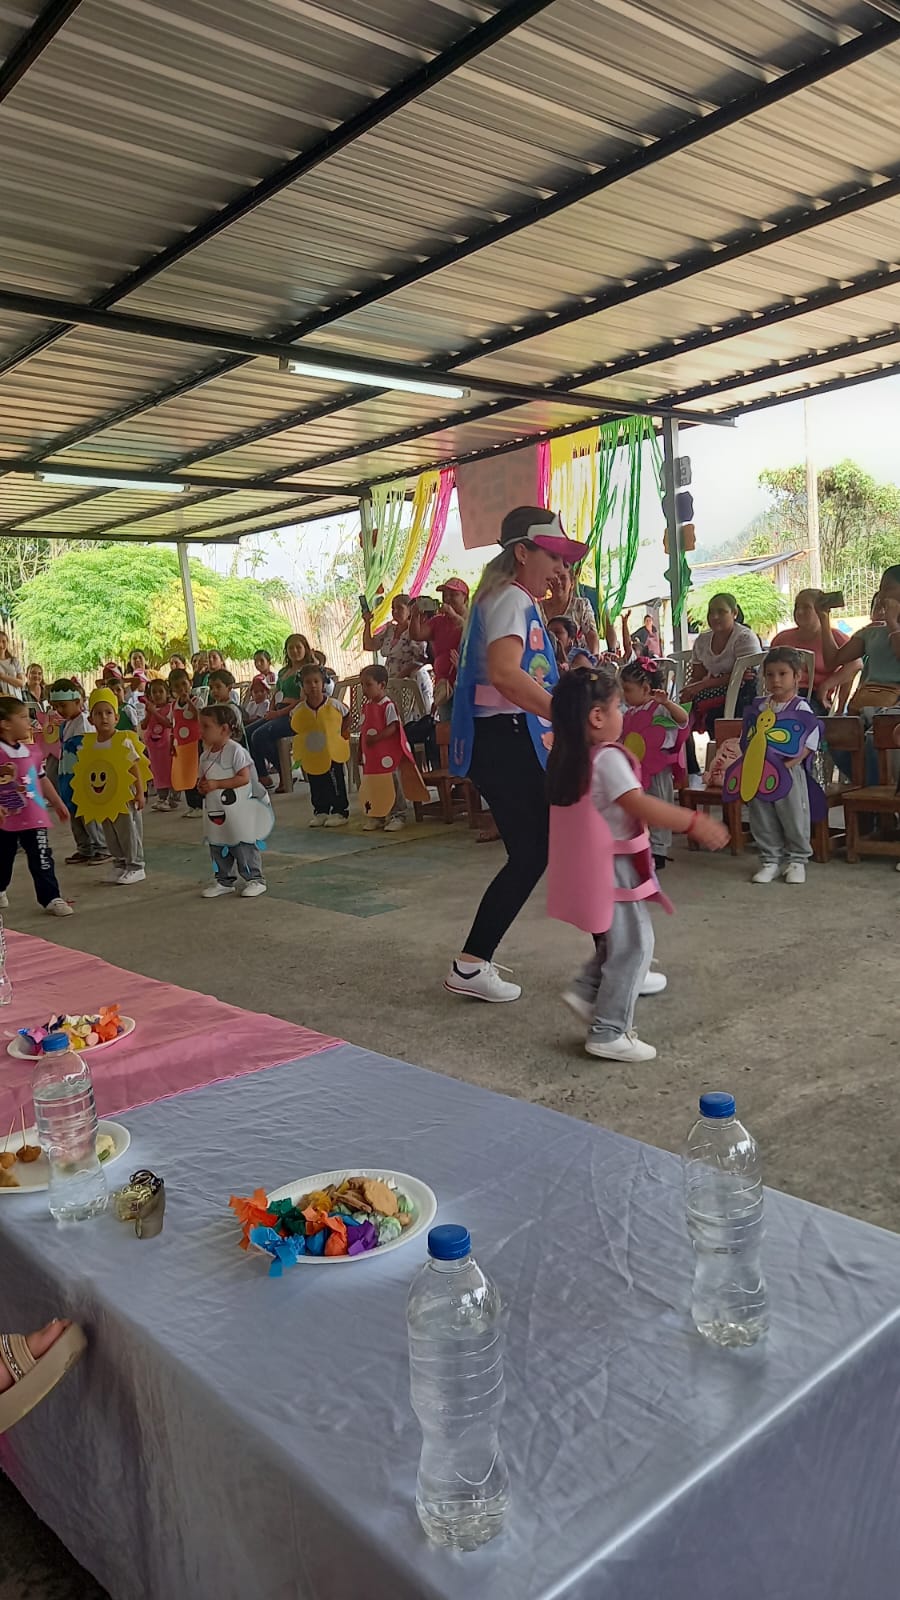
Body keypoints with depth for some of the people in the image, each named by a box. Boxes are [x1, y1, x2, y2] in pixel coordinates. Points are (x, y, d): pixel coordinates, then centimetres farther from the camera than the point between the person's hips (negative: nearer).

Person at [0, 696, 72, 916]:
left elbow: (42, 778, 17)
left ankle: (51, 898, 5)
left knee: (42, 860, 0)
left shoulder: (29, 751, 5)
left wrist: (57, 803, 21)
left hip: (33, 818, 3)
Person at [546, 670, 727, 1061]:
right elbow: (641, 806, -28)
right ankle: (609, 1032, 1)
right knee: (632, 946, -1)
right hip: (611, 868, -9)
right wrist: (694, 822, -25)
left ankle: (586, 993, 20)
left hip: (587, 867, 9)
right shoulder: (608, 758, -20)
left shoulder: (565, 758, 7)